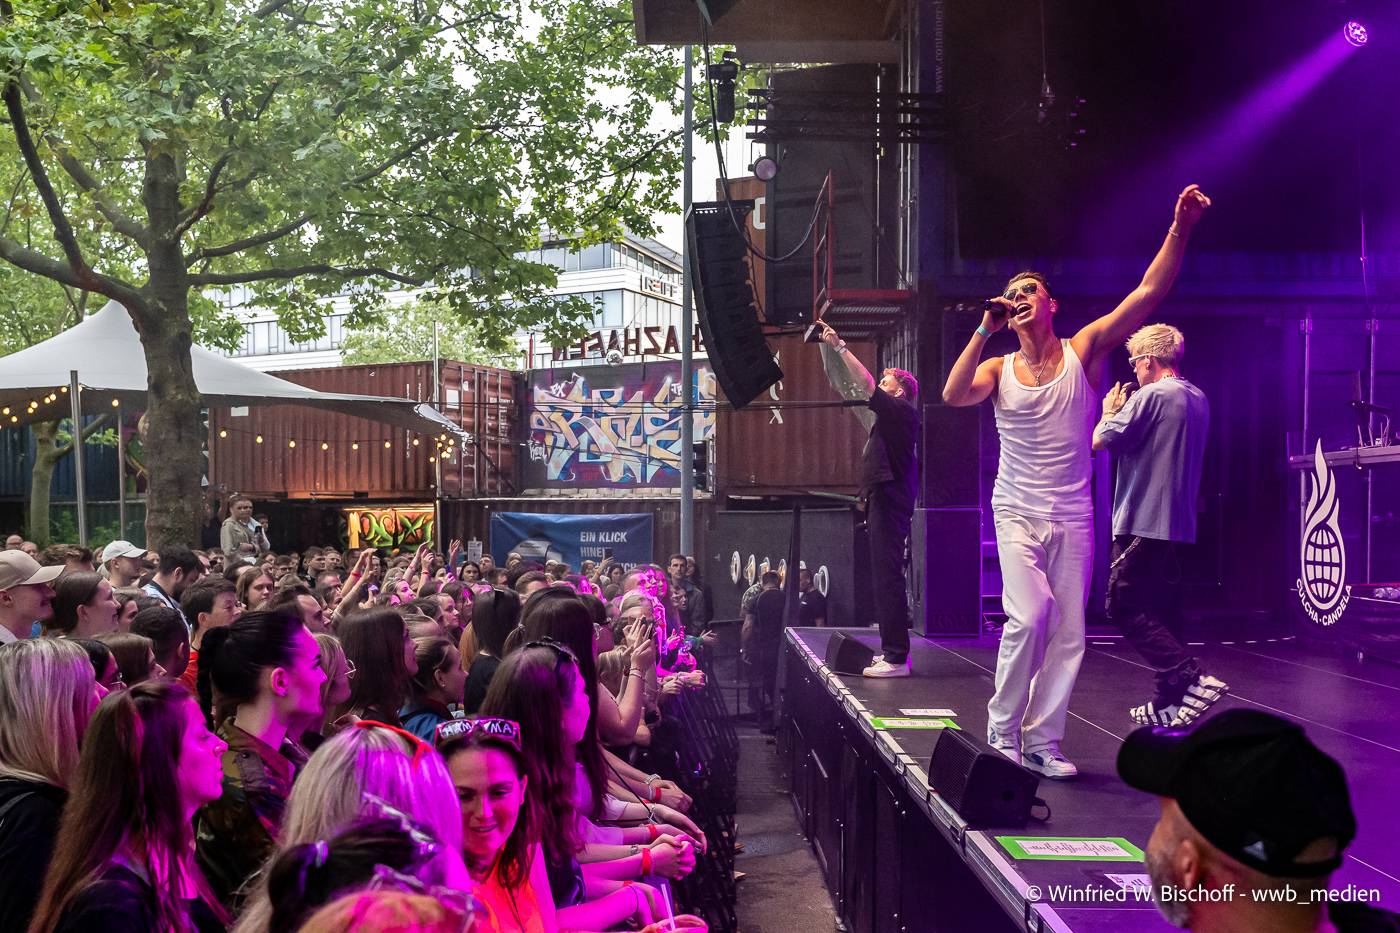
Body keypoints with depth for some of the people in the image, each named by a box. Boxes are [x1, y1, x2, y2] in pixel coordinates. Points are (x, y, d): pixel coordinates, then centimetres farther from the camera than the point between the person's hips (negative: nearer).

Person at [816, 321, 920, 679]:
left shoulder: (902, 411, -8)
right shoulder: (891, 416, 22)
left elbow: (866, 386, -14)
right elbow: (865, 390, 25)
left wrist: (840, 346, -14)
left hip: (890, 501, -11)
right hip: (884, 501, 11)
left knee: (887, 577, -14)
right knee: (884, 578, 12)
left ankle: (897, 657, -16)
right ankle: (891, 650, 17)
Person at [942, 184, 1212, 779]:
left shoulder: (1083, 351, 1)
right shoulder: (999, 369, 4)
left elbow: (1149, 292, -7)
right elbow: (953, 396, -17)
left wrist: (1180, 229, -18)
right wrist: (983, 330, -14)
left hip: (1072, 517, 1)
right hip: (1018, 512, -1)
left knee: (1068, 634, 2)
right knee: (1029, 615, -18)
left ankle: (1042, 741, 12)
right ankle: (1003, 728, 0)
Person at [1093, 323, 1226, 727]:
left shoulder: (1151, 396, -14)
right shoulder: (1199, 399, 15)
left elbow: (1100, 441, -11)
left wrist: (1109, 413, 9)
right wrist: (1125, 413, 21)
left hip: (1144, 520, -9)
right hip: (1179, 522, 9)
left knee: (1125, 607, -6)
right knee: (1162, 612, 12)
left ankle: (1192, 680, -15)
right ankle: (1169, 704, 15)